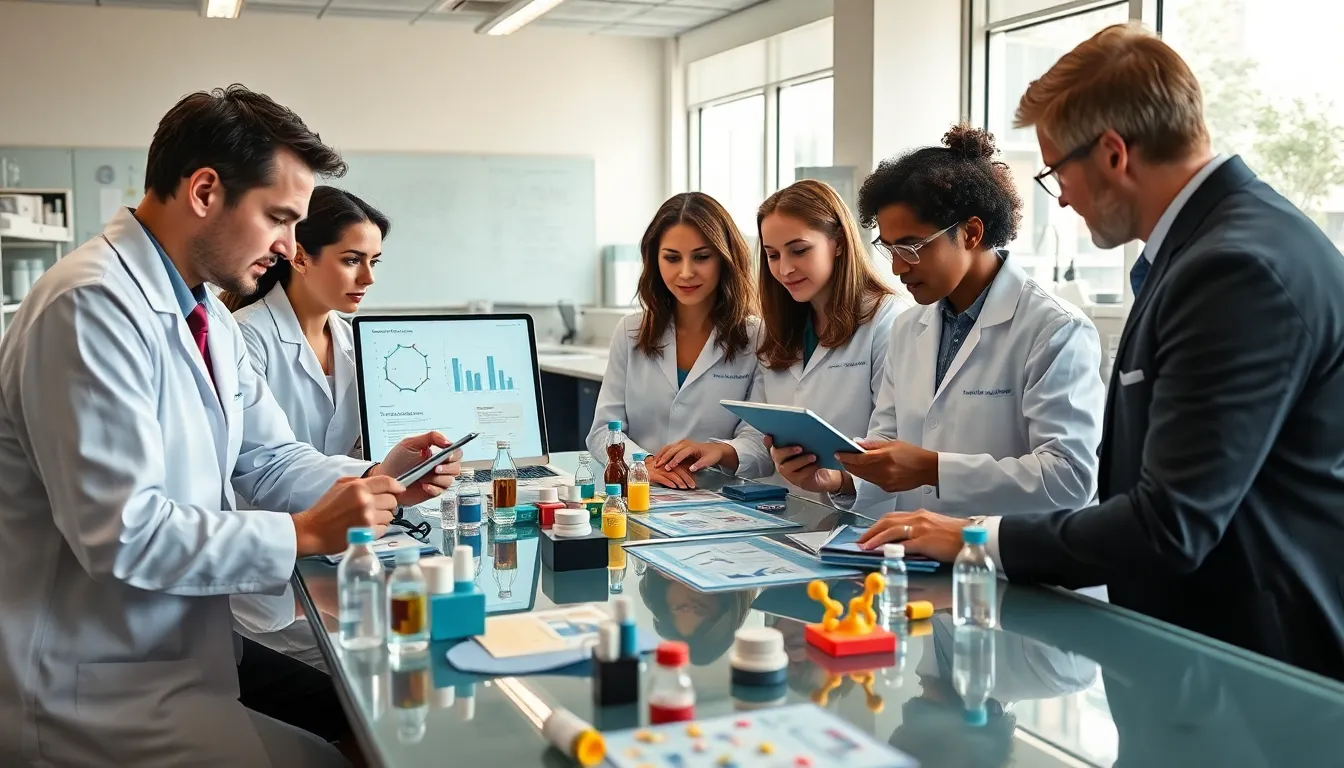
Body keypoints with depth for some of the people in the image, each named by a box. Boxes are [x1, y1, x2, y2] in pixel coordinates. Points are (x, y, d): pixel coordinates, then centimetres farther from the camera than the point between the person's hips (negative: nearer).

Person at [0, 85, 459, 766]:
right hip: (109, 692, -9)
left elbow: (268, 459, 12)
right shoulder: (91, 308, -22)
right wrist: (304, 534, -21)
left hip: (191, 648, 9)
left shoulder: (207, 317, 8)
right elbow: (121, 532, -27)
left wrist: (373, 480, -6)